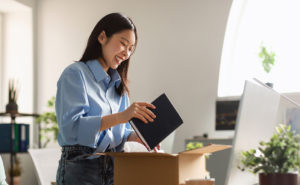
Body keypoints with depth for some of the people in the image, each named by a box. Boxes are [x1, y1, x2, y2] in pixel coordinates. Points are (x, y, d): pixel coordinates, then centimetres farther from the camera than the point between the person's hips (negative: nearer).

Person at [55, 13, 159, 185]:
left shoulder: (118, 83, 15)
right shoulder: (75, 74, -8)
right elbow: (70, 127, -22)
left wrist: (135, 136, -3)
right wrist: (120, 117, -31)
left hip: (114, 169, 6)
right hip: (80, 169, -6)